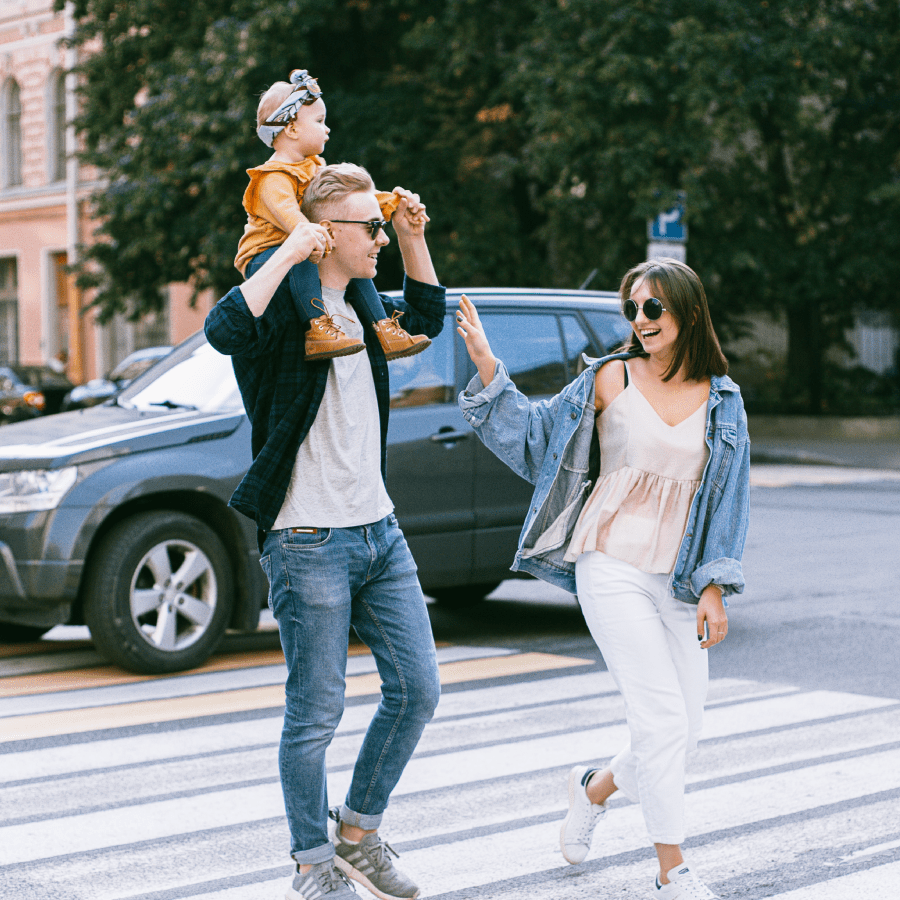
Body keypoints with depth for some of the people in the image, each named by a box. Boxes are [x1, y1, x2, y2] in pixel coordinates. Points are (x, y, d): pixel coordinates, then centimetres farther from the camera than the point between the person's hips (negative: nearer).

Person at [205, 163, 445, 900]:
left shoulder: (360, 305, 12)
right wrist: (289, 253, -28)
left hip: (380, 533, 8)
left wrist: (413, 237, 14)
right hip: (309, 544, -8)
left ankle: (358, 831, 25)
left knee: (418, 690, 9)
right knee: (316, 713, 1)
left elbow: (427, 315, 30)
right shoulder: (287, 307, -12)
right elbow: (224, 328, -33)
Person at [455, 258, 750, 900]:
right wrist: (487, 367, -4)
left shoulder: (722, 400, 6)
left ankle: (596, 787, 36)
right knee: (663, 719, -13)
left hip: (678, 581, 4)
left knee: (684, 731, 5)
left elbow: (728, 499, 8)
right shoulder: (611, 378, 0)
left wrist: (713, 588, 1)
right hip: (612, 569, -4)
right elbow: (538, 432, 7)